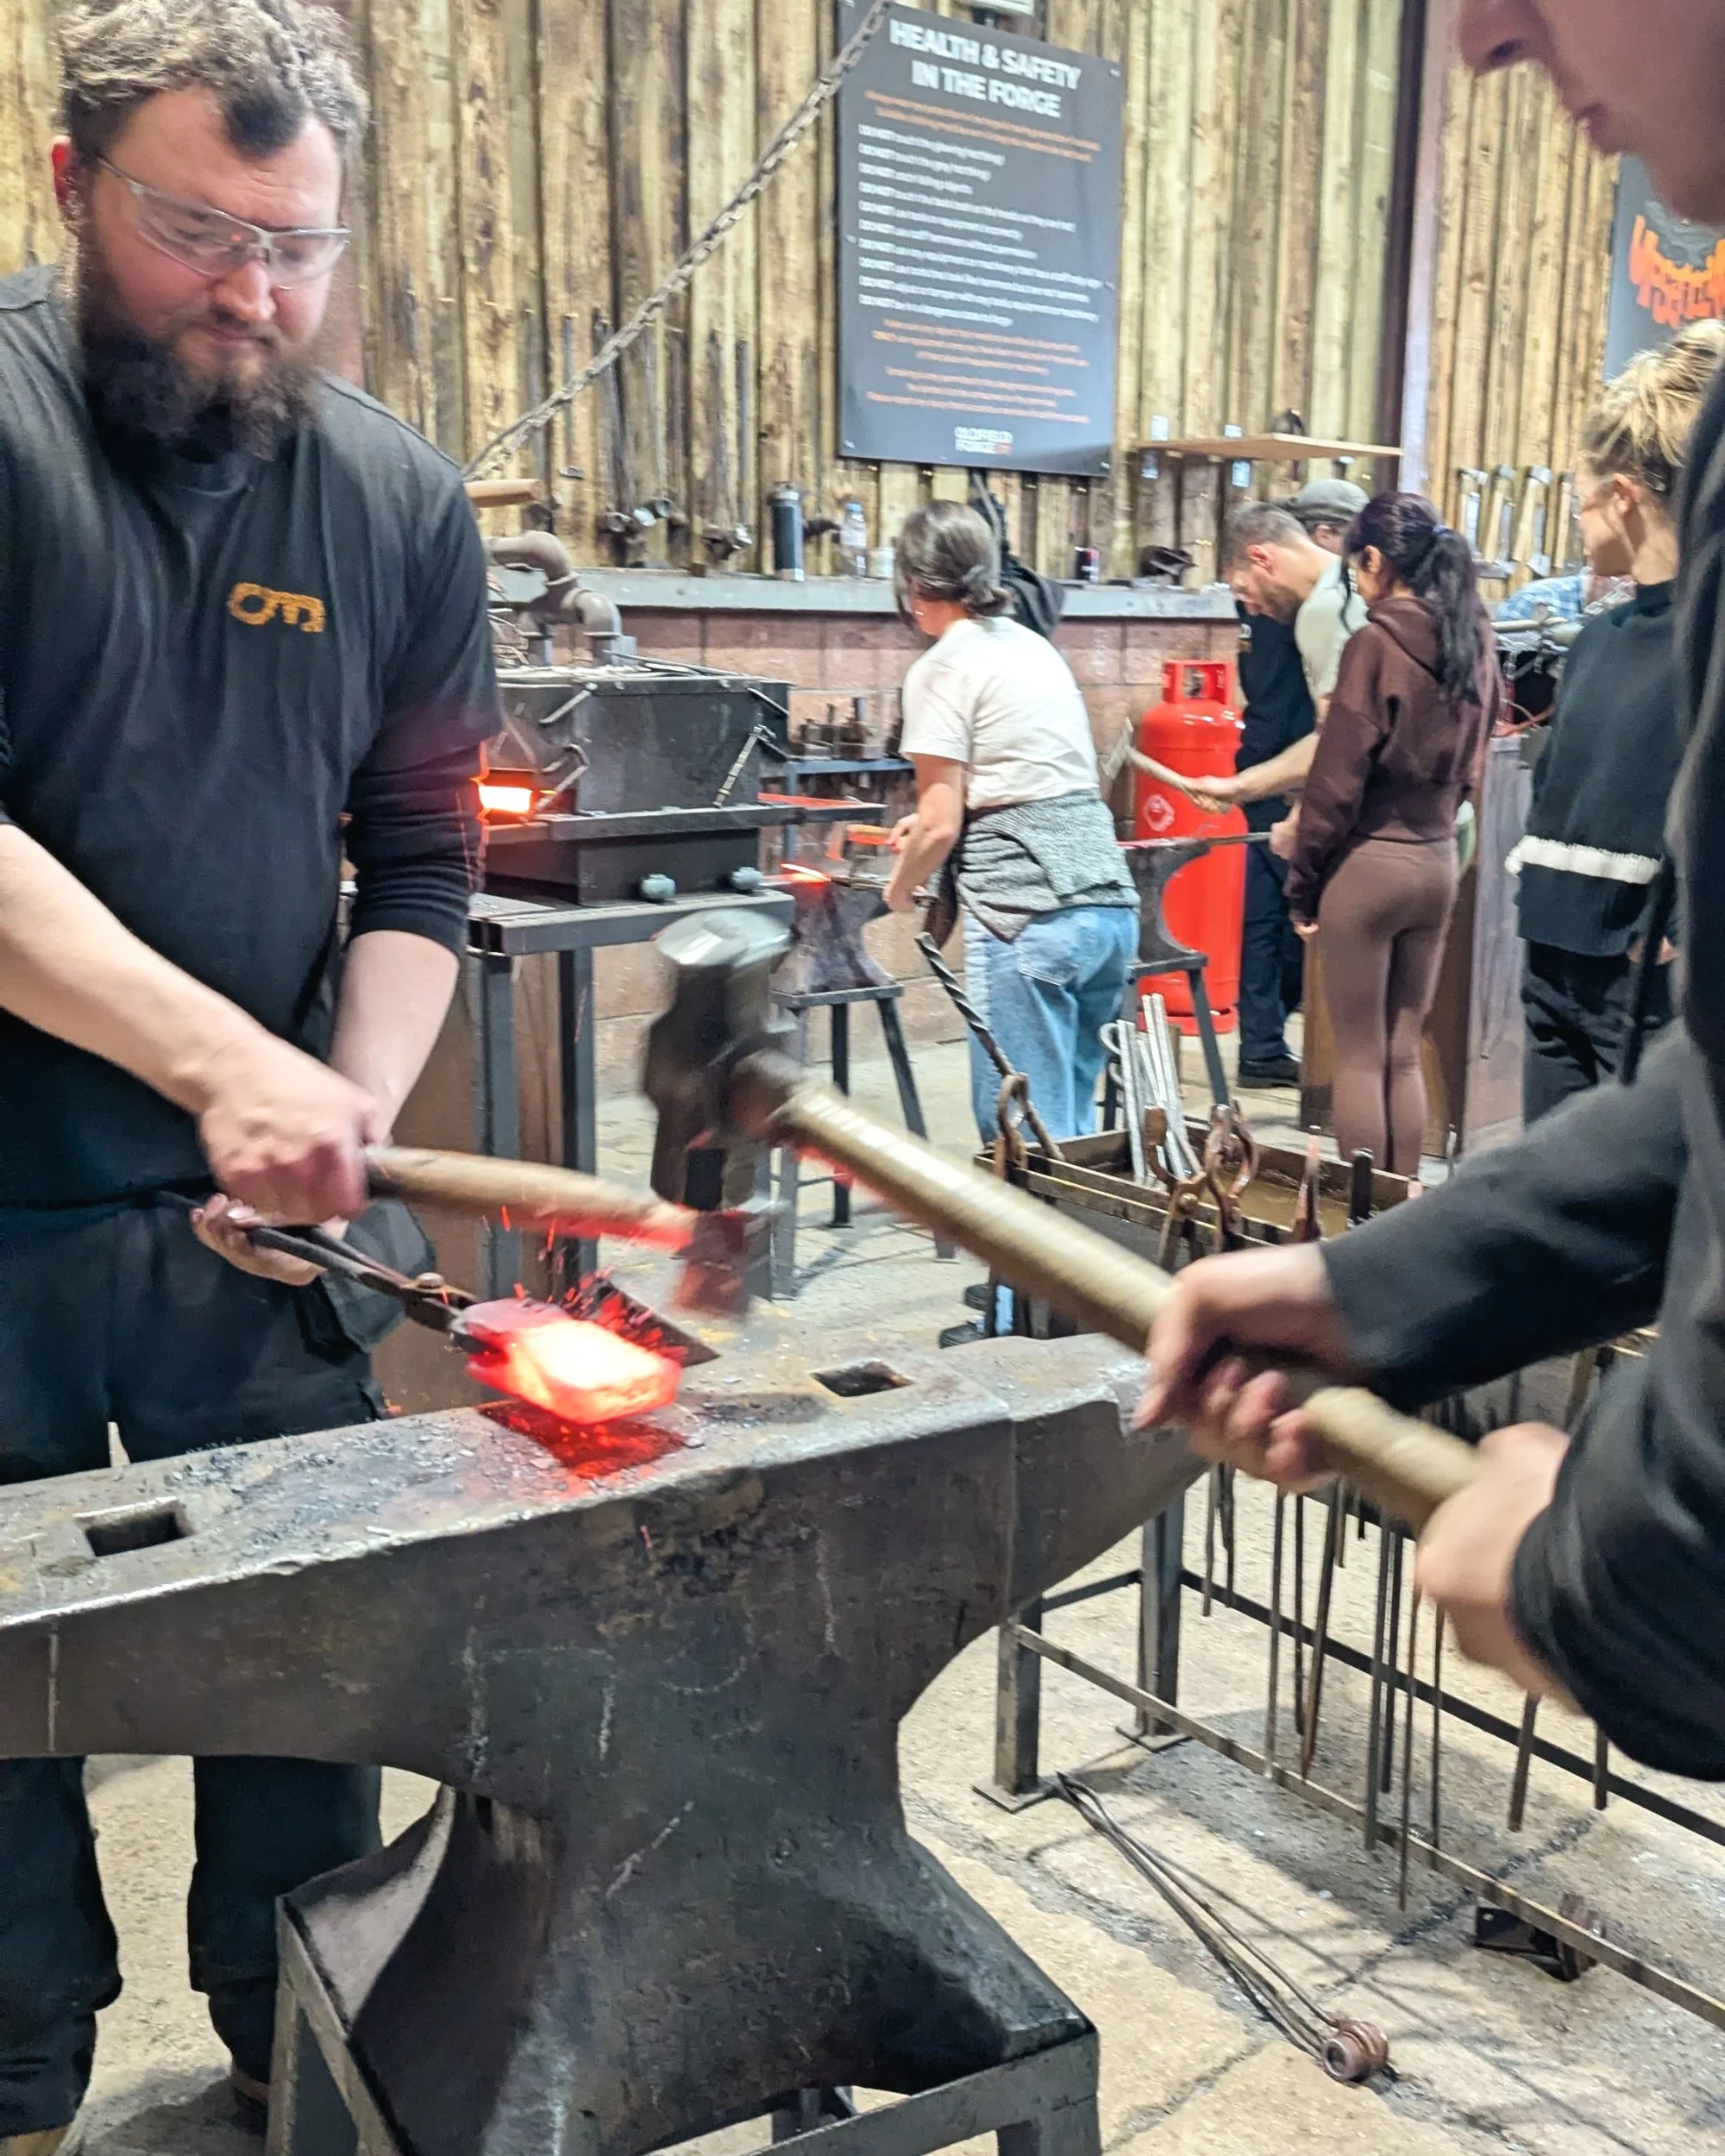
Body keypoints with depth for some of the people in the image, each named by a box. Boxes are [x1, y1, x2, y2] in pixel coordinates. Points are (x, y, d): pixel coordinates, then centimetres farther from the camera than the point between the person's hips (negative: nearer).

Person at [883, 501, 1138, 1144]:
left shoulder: (942, 669, -4)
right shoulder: (1033, 646, 19)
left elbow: (941, 826, -6)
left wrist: (900, 887, 14)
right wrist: (932, 819, 41)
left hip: (1030, 916, -8)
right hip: (1109, 902, 8)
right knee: (1073, 1122, 15)